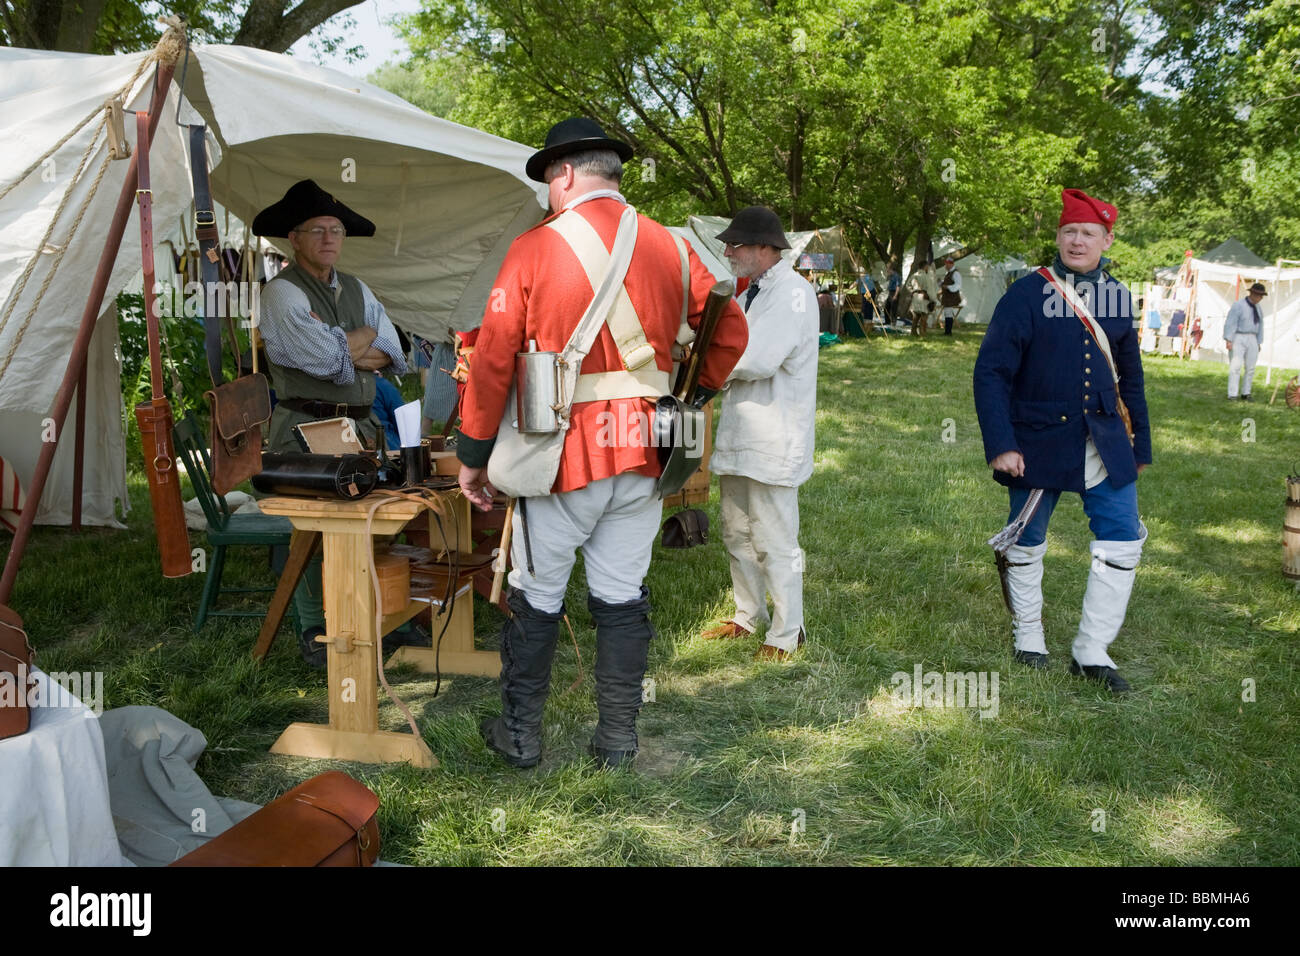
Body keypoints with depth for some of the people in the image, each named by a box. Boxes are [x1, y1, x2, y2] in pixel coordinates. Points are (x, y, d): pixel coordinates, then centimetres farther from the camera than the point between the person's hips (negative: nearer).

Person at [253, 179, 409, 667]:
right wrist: (363, 337, 1)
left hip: (360, 425, 6)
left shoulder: (357, 290, 17)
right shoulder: (282, 292, -4)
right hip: (305, 428, -6)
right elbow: (325, 357, -17)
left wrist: (340, 353, -7)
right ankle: (315, 635, 5)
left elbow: (394, 355, 9)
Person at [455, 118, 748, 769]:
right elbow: (731, 334, 9)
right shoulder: (671, 248, 4)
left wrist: (473, 454, 0)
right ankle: (618, 738, 23)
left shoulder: (536, 248, -8)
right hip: (643, 456, 4)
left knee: (536, 598, 11)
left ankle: (520, 734, 23)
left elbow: (493, 359, -8)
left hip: (562, 453, -4)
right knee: (622, 598, 14)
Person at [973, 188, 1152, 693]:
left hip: (1105, 442, 4)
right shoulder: (1027, 294, -9)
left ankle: (1092, 652, 11)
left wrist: (1140, 444, 16)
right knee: (1027, 543, 9)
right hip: (1039, 441, -4)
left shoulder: (1118, 298, 7)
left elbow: (1130, 377, 16)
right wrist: (1000, 445, -19)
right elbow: (991, 372, -12)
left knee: (1123, 539, 0)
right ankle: (1029, 639, 29)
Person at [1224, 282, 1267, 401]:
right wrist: (1228, 341, -22)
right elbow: (1230, 323, -16)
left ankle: (1245, 394, 12)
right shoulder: (1238, 305, -11)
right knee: (1235, 367, -13)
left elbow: (1260, 325, 18)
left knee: (1250, 368, 3)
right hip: (1237, 339, -7)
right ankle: (1232, 395, -15)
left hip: (1252, 340, 7)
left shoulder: (1257, 307, 11)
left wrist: (1259, 343, 15)